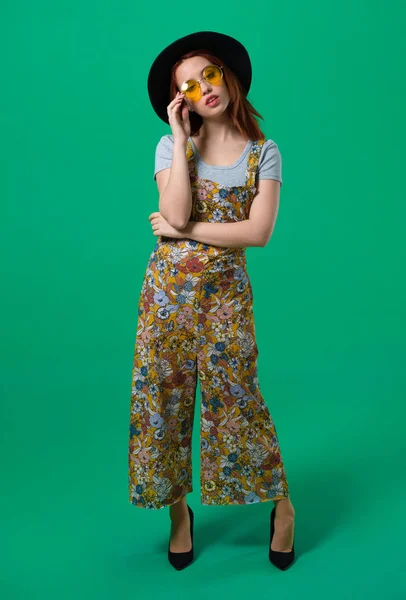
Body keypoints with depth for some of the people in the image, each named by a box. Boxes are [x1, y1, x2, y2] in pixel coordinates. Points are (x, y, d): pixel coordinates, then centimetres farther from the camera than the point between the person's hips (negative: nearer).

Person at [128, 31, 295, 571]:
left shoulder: (264, 153, 1)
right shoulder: (171, 146, 2)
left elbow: (258, 232, -11)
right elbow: (176, 214, -15)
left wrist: (186, 231, -11)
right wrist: (182, 139, -12)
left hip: (226, 289, -1)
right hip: (168, 286, 2)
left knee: (236, 399, 4)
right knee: (162, 397, 7)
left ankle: (282, 505, 26)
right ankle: (178, 509, 27)